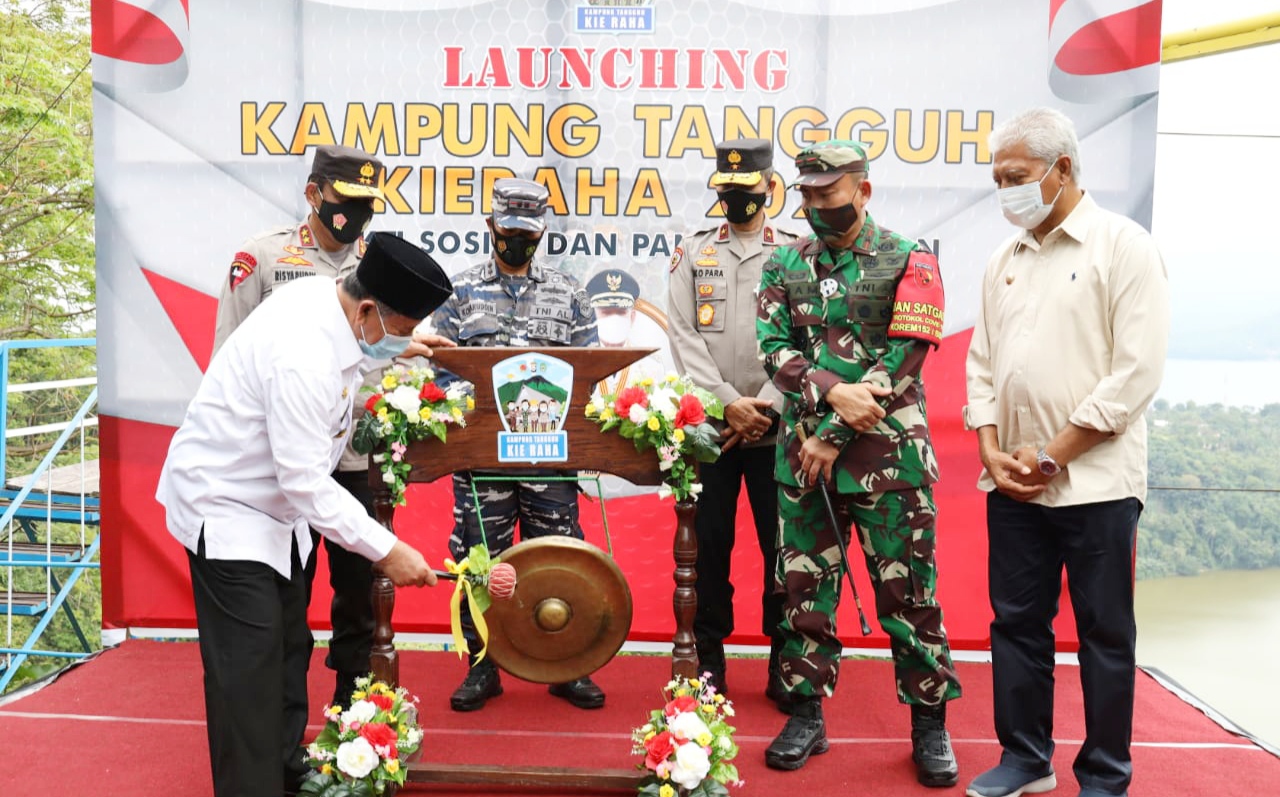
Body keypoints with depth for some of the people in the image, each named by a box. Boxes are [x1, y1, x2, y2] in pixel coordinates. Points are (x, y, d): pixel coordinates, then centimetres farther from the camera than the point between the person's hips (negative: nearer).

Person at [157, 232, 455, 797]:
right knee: (250, 672, -6)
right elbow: (306, 483, -31)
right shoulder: (304, 359, -35)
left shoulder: (326, 293, -8)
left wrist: (394, 349, 13)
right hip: (228, 510, -10)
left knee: (289, 649, 18)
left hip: (273, 503, 10)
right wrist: (385, 550, -25)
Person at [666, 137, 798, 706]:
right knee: (710, 543, 6)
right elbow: (685, 338, -1)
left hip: (776, 426, 0)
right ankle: (709, 659, 18)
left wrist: (765, 408, -12)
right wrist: (727, 403, -12)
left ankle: (784, 662, 17)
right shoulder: (692, 254, 8)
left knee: (783, 546, 4)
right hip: (708, 426, 1)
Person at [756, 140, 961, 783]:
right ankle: (807, 715, 22)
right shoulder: (785, 266, 9)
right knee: (805, 586, 9)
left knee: (907, 590, 4)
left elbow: (901, 361, -10)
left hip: (888, 457, -3)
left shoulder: (908, 262, -2)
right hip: (804, 454, 3)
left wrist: (833, 436, -13)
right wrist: (832, 392, -19)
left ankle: (929, 723, 18)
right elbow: (774, 349, -1)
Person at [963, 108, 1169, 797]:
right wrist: (991, 450, -2)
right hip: (1011, 480, 6)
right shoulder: (1005, 260, 11)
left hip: (1094, 479, -5)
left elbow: (1135, 373, -13)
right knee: (1016, 622, 12)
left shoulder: (1123, 247, -6)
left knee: (1104, 634, 6)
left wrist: (1052, 456, -13)